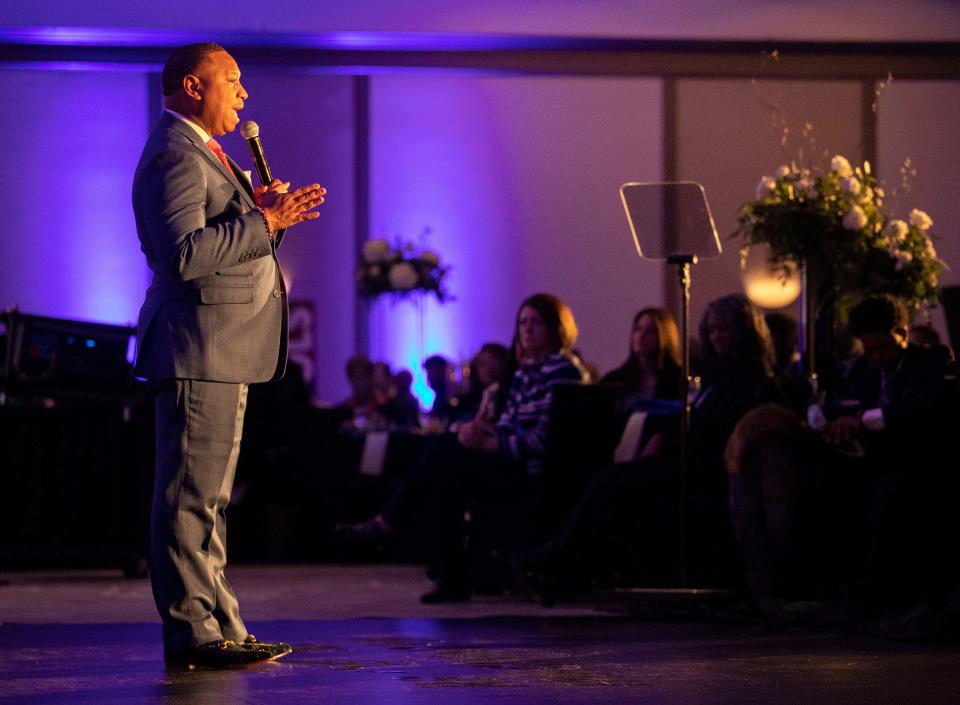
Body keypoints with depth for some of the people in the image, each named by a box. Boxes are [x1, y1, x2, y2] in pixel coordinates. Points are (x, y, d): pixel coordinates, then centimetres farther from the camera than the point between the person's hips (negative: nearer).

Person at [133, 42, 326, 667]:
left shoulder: (200, 152, 22)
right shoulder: (174, 154, -13)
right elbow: (184, 253, -24)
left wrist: (263, 212, 8)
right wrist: (265, 220, -19)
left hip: (221, 354, 11)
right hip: (198, 351, -11)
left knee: (208, 497, 14)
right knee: (191, 497, -8)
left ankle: (219, 626, 20)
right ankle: (191, 633, -6)